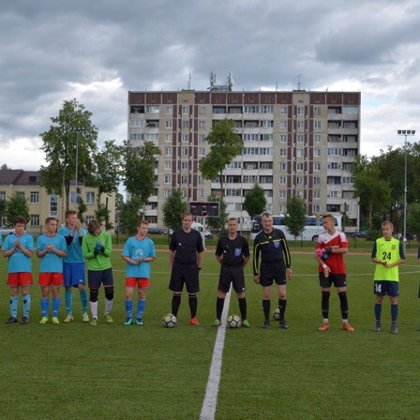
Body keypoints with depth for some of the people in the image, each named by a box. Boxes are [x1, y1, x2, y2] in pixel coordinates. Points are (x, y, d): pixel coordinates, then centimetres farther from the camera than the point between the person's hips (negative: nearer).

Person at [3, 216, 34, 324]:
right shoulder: (9, 238, 8)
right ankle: (13, 316, 14)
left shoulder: (28, 237, 2)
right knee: (14, 293, 7)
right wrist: (14, 248, -10)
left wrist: (20, 246, -14)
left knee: (25, 292, -3)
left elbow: (30, 253, -4)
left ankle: (26, 316, 4)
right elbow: (4, 254, 4)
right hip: (12, 269, 3)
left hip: (25, 269, -3)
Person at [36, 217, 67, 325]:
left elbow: (64, 253, 0)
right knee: (44, 292, 2)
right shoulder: (41, 238, 6)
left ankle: (55, 316, 10)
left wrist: (54, 250, -14)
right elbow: (38, 254, 6)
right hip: (44, 269, 1)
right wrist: (45, 250, -12)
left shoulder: (61, 238, 3)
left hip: (57, 269, -1)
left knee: (55, 292, 3)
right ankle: (44, 316, 10)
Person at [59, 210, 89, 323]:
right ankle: (69, 314, 15)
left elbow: (83, 243, -11)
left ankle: (85, 312, 7)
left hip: (79, 262, 0)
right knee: (68, 287, 5)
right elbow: (67, 241, -15)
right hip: (67, 262, 0)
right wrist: (73, 229, -24)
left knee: (81, 286, -7)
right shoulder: (63, 230, 2)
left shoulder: (82, 230, 5)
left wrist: (79, 229, -18)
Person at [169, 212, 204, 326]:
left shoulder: (196, 235, 0)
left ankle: (194, 318, 16)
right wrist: (171, 268, 6)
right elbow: (171, 252, 7)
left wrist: (199, 267, 5)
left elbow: (200, 252, 8)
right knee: (177, 294, 4)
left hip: (192, 267, 0)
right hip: (178, 267, 0)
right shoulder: (176, 234, 0)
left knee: (192, 294, 4)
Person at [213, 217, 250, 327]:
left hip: (238, 270, -1)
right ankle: (218, 319, 9)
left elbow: (247, 257, 6)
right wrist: (224, 264, 9)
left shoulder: (242, 240, -3)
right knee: (221, 294, 0)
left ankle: (244, 319, 9)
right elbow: (218, 255, 13)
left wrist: (241, 266, 8)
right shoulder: (222, 240, 0)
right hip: (225, 269, 1)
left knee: (241, 294, -2)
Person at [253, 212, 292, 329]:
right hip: (266, 267, 0)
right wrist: (256, 273, 4)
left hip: (280, 266, 0)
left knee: (282, 294, -3)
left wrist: (289, 267, 1)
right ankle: (266, 320, 15)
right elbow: (256, 256, 5)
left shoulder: (279, 233, -1)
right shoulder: (259, 237, -2)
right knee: (266, 295, 2)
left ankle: (282, 319, 12)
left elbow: (286, 250, 5)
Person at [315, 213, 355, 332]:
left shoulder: (341, 235, -3)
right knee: (325, 295, 2)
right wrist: (324, 266, -12)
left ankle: (345, 322, 10)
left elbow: (345, 249, -17)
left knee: (343, 295, -1)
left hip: (339, 270, -1)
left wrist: (330, 250, -19)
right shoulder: (321, 236, 2)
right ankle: (325, 322, 10)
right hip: (325, 270, 1)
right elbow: (317, 253, -1)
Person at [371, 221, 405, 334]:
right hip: (379, 276, 1)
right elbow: (373, 258, 5)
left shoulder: (397, 243, 1)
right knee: (378, 299, 6)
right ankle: (377, 323, 18)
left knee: (394, 299, 1)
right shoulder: (377, 242, 3)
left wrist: (392, 264, -15)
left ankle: (394, 324, 10)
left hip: (393, 277, -1)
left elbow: (403, 260, 1)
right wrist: (380, 262, -16)